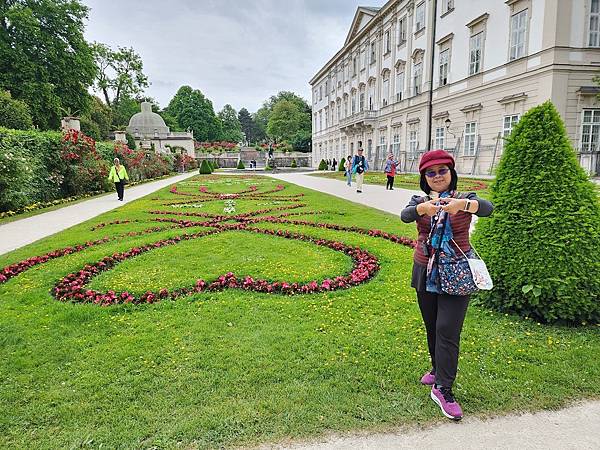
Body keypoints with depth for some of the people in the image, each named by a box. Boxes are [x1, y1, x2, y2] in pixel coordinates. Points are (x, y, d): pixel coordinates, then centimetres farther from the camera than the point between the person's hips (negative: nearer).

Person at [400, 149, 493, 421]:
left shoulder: (465, 199, -3)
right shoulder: (419, 201, 1)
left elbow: (487, 208, -26)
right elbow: (405, 215, -22)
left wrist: (462, 204, -48)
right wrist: (423, 208, -46)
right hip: (425, 274, 3)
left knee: (448, 330, -9)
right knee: (432, 327, 17)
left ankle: (443, 389, 1)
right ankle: (438, 369, 39)